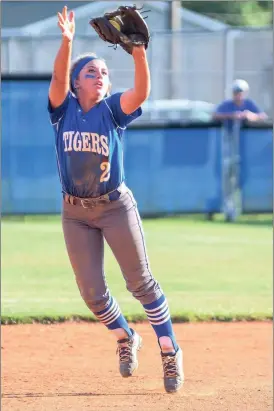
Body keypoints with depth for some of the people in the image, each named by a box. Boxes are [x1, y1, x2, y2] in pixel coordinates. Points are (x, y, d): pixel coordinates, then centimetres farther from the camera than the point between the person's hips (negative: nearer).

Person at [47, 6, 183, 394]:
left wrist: (138, 53, -40)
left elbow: (141, 92, -25)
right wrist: (66, 42, -37)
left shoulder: (113, 110, -5)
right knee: (92, 291, 6)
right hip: (75, 213, 2)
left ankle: (170, 350, 8)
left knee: (141, 281, -1)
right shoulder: (64, 109, -1)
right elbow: (58, 80, -21)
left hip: (115, 206, -2)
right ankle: (125, 337, 32)